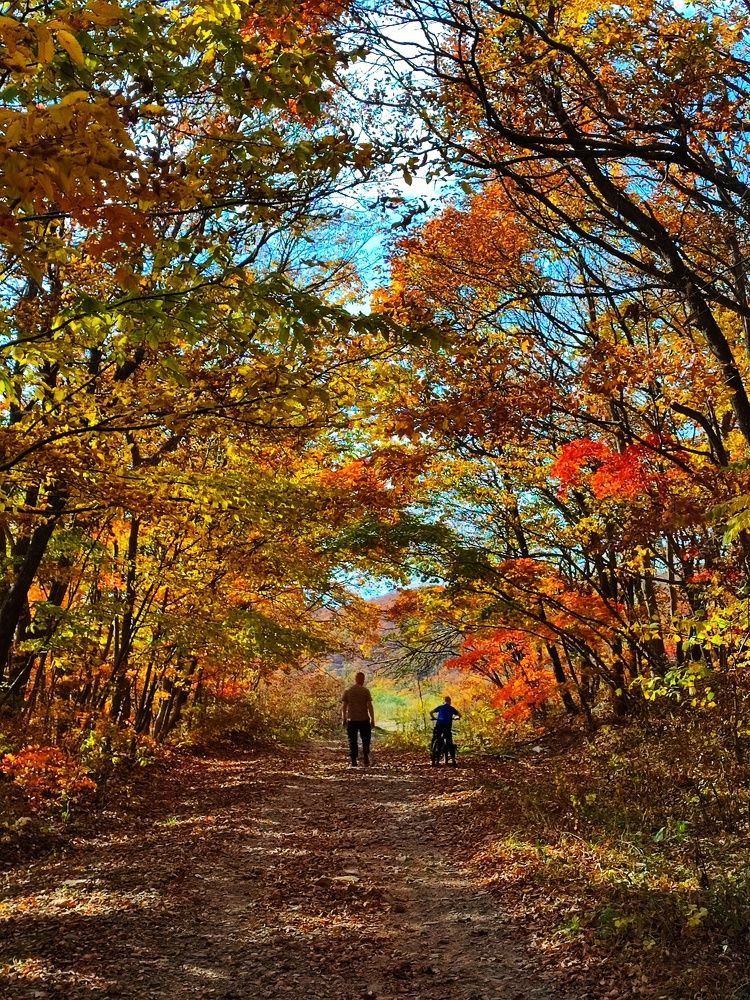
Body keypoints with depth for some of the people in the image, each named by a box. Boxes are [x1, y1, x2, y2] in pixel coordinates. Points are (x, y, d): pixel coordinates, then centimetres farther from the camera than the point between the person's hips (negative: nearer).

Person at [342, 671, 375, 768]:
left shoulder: (347, 691, 3)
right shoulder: (365, 690, -4)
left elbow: (343, 706, 3)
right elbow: (370, 706, -7)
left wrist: (344, 719, 12)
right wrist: (372, 719, -1)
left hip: (351, 720, 2)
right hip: (364, 720, -1)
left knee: (353, 741, 8)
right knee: (365, 740, 11)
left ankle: (353, 762, 6)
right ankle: (366, 760, 5)